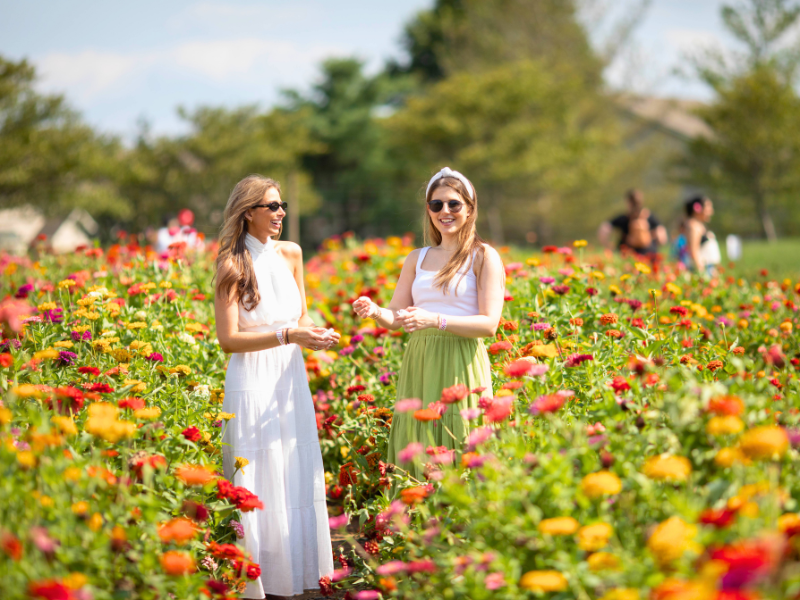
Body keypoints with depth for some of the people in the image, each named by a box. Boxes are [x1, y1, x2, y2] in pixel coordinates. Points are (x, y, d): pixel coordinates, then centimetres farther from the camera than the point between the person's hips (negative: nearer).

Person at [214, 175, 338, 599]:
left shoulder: (290, 255, 7)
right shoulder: (232, 265, -9)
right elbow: (229, 339, -14)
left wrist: (316, 333, -6)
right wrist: (288, 335, -21)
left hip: (291, 380, 6)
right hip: (252, 382, -6)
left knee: (297, 479, 8)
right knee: (258, 483, -1)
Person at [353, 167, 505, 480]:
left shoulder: (483, 257, 0)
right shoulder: (417, 259, 15)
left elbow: (489, 324, -9)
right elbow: (395, 317, 14)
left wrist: (435, 320, -23)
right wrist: (374, 310, -10)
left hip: (460, 366, -5)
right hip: (418, 363, 5)